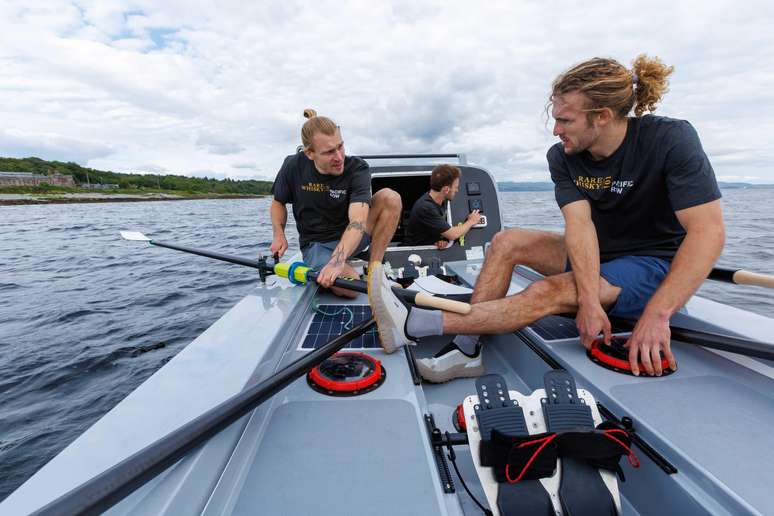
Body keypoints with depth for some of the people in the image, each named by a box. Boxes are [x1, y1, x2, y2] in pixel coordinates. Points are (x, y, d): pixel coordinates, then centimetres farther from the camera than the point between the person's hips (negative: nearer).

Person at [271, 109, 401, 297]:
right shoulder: (293, 166, -10)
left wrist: (338, 260, -49)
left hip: (351, 237, 1)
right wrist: (279, 236, -7)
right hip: (316, 244, 0)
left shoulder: (357, 168, -18)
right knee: (347, 288, -32)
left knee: (389, 198, -25)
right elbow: (278, 202, 10)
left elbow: (357, 221, -33)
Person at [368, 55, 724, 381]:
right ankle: (466, 349, -14)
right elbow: (579, 224, -21)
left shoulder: (671, 140, -21)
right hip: (598, 255, 6)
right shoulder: (562, 156, -9)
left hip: (655, 265, -5)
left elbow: (709, 232, -26)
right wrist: (589, 300, -34)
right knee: (507, 242, -10)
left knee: (547, 293, -30)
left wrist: (657, 315, -33)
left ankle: (413, 325, -27)